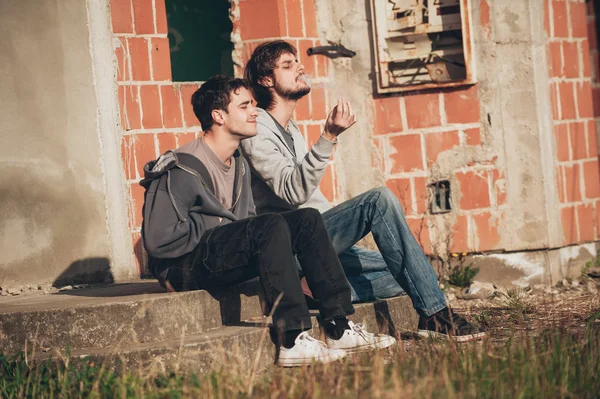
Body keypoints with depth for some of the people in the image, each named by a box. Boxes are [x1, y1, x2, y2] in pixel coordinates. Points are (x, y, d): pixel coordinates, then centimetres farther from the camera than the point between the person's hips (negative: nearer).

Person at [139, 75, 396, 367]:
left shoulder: (239, 165, 15)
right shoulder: (183, 170, -16)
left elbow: (248, 220, 22)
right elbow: (159, 240, -22)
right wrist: (214, 228, -12)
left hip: (228, 261, 9)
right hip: (184, 268, -9)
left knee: (306, 219, -6)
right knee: (272, 226, -31)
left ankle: (339, 328, -13)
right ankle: (292, 341, -36)